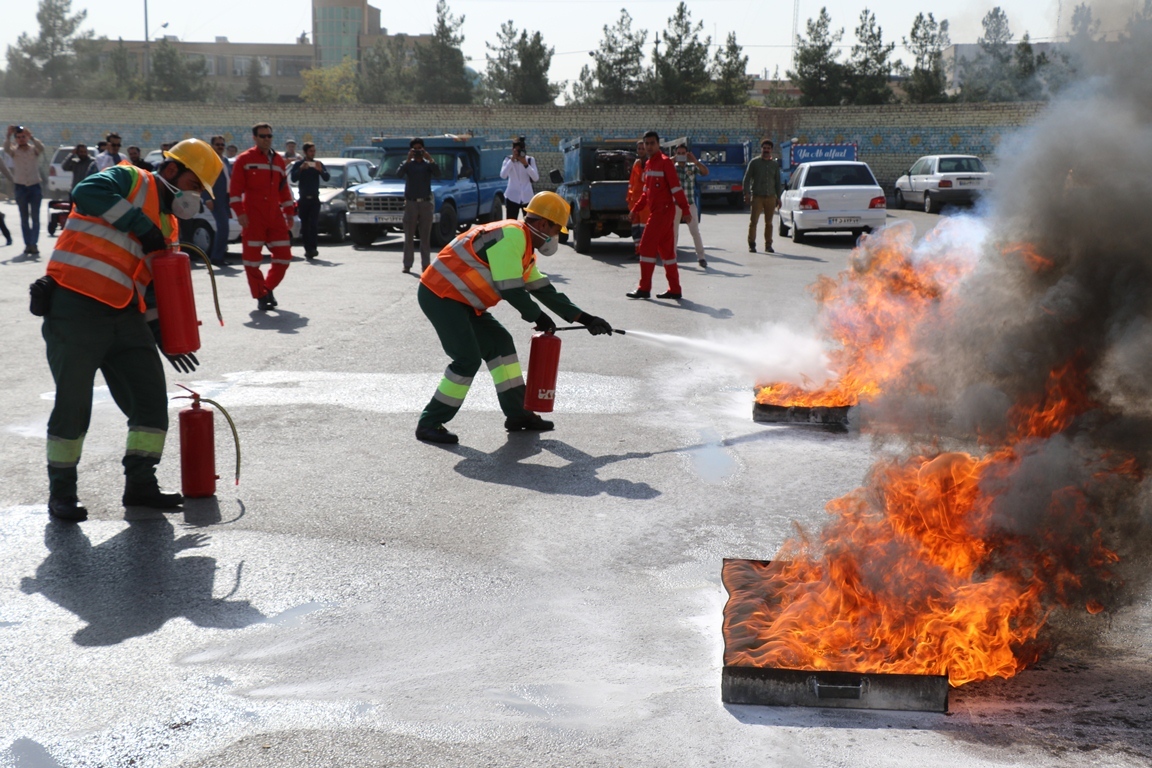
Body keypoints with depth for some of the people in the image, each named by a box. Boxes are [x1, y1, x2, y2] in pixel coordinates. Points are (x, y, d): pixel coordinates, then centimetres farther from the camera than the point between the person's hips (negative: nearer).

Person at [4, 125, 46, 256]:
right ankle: (28, 244, 6)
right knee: (24, 219, 4)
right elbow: (6, 149, -19)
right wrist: (8, 136, -36)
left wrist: (31, 137, -35)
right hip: (20, 187, 1)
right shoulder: (14, 151, 3)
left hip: (35, 186, -1)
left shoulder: (34, 149, 3)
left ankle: (34, 244, -5)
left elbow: (41, 147, -20)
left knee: (35, 217, -4)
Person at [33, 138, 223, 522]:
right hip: (76, 308, -8)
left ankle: (140, 483, 17)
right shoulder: (129, 180, -1)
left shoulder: (168, 228, 20)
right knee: (73, 404, -2)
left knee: (152, 399, 4)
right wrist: (141, 225, -20)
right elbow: (86, 193, -22)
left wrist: (164, 336, 12)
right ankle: (61, 491, 11)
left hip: (126, 317, 8)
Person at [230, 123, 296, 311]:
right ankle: (260, 296, 11)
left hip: (276, 217, 5)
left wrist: (289, 212, 14)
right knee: (252, 258, -2)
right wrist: (240, 212, -13)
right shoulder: (244, 159, -2)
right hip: (253, 218, -4)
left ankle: (268, 287, 23)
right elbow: (235, 188, -5)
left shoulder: (279, 160, 13)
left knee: (284, 256, 3)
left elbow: (284, 189, 18)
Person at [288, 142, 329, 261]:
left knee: (314, 224, -13)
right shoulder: (298, 164, 4)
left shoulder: (318, 164, 8)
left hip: (314, 198, 0)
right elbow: (293, 178, -8)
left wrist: (320, 170, -21)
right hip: (303, 198, 0)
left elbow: (327, 178, -3)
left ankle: (312, 249, -18)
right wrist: (301, 169, -21)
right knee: (304, 225, 2)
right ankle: (308, 249, 8)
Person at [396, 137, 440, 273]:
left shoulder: (428, 164, 9)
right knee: (409, 236, 2)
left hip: (426, 203, 0)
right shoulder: (407, 164, 7)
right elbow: (399, 175, -13)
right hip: (410, 203, 0)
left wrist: (430, 159, -19)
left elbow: (438, 174, -11)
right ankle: (407, 265, 3)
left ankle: (425, 265, 3)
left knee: (425, 236, 2)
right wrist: (408, 160, -19)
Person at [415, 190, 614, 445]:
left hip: (459, 299, 11)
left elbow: (543, 290, 20)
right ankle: (430, 424, -6)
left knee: (499, 343, 12)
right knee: (468, 358, -14)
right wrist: (539, 318, -7)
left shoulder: (524, 247, 15)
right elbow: (510, 289, -22)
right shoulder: (511, 236, -18)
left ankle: (517, 413, 19)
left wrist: (584, 319, 17)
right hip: (439, 295, -11)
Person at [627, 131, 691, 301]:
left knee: (647, 246, -9)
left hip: (663, 211, -9)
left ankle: (644, 288, -7)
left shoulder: (665, 162, -11)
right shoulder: (648, 164, 15)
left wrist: (685, 210, -18)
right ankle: (675, 290, 13)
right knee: (666, 249, 9)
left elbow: (676, 187, -15)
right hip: (656, 211, 9)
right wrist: (636, 208, 17)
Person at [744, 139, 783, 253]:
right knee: (753, 221, -8)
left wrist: (778, 197, 12)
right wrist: (747, 193, -10)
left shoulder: (775, 164, 14)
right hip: (757, 196, -3)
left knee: (769, 223, 5)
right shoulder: (754, 162, 4)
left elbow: (778, 182, 19)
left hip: (771, 197, 3)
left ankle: (768, 245, 11)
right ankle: (751, 245, -2)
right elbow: (747, 178, 2)